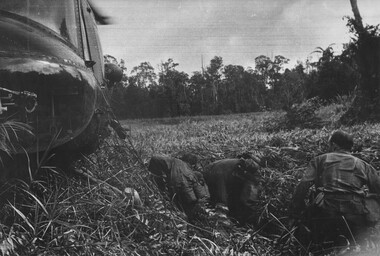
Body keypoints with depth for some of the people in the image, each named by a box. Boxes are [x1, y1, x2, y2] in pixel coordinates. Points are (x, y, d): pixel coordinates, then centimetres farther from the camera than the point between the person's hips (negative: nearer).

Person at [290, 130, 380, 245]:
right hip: (358, 216, 1)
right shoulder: (362, 164, 19)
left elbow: (303, 185, 5)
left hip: (326, 212, 0)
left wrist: (296, 212, 11)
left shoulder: (320, 160, 15)